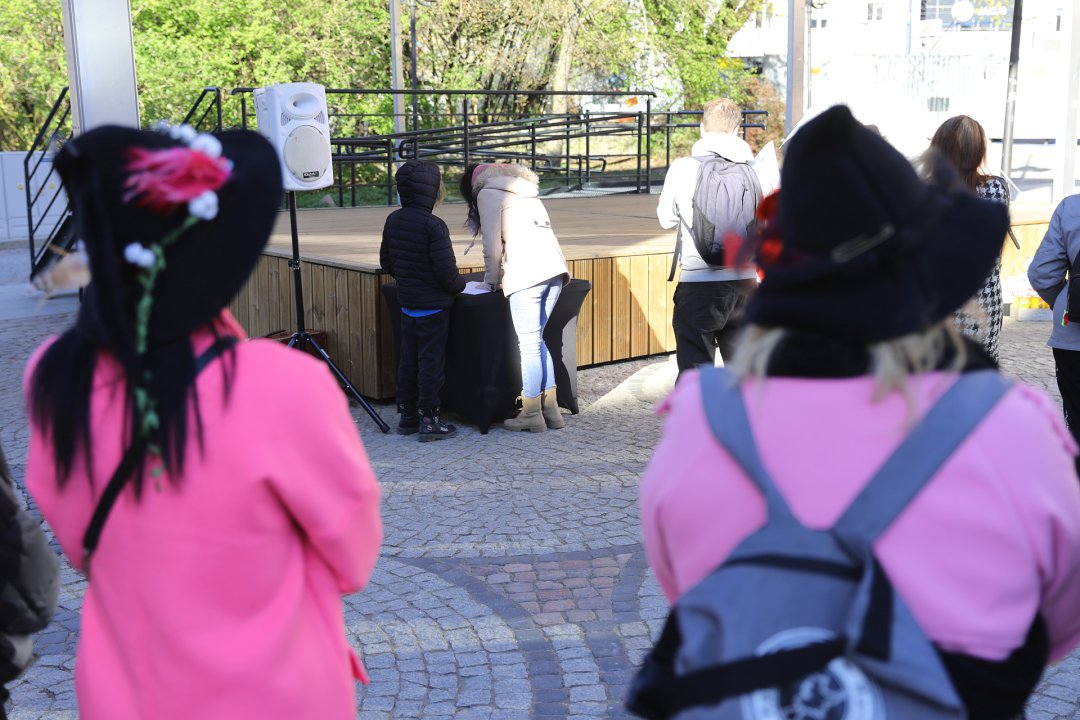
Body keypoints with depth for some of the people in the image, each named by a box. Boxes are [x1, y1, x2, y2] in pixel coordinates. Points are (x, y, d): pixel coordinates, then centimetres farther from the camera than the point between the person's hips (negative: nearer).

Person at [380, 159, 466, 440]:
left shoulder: (393, 220, 3)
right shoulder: (434, 226, -19)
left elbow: (386, 261, 12)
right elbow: (446, 270, -19)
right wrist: (460, 285, 0)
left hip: (407, 303, 7)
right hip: (433, 306, -7)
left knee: (408, 360, 14)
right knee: (431, 362, 0)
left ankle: (407, 415, 22)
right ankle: (429, 421, 4)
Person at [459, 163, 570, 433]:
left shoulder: (488, 193, 5)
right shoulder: (525, 191, 28)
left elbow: (493, 246, -2)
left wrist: (492, 280, 12)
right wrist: (498, 277, 24)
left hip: (526, 275, -8)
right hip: (554, 270, 8)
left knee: (529, 344, -1)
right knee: (536, 341, 16)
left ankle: (531, 415, 6)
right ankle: (551, 408, 18)